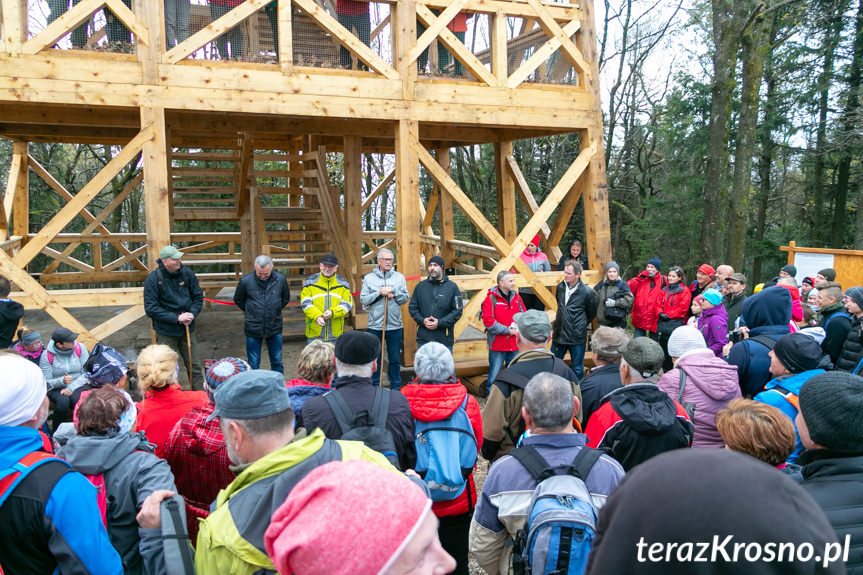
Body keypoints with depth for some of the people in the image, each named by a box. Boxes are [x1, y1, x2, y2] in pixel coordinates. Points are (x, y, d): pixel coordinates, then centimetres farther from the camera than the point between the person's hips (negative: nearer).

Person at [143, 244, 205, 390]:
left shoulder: (187, 273, -3)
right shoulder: (153, 279, -13)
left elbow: (198, 297, 6)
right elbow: (151, 309, -14)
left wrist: (192, 313, -13)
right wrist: (176, 318, -20)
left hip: (188, 329, 3)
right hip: (166, 332, -3)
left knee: (194, 365, 13)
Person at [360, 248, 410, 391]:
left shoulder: (399, 277, 6)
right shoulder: (369, 278, 3)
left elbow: (405, 298, 1)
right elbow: (364, 299, -4)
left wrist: (393, 292, -14)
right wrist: (379, 293, -14)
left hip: (395, 325, 1)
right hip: (375, 325, -1)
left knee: (395, 359, 9)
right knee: (375, 358, 8)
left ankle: (395, 388, 21)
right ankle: (375, 387, 19)